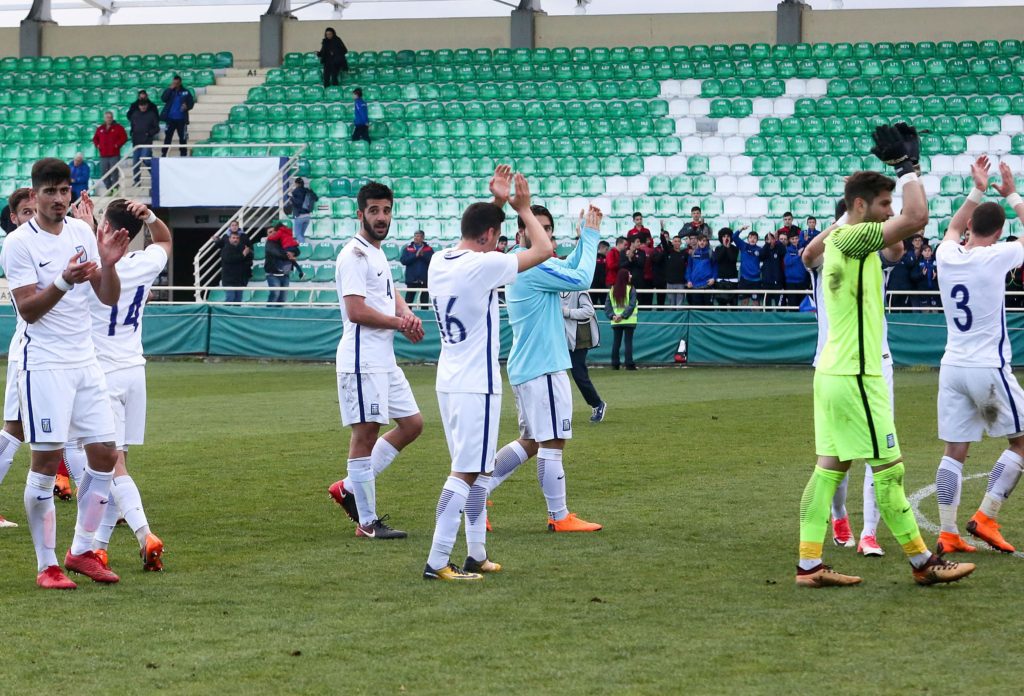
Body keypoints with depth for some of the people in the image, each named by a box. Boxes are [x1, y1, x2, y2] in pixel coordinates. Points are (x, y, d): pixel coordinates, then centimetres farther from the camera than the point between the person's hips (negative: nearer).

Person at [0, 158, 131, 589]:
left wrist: (108, 263, -12)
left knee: (104, 454, 4)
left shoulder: (82, 232, 9)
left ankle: (81, 551, 16)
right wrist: (64, 282, -28)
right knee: (47, 461, -6)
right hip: (44, 364, -6)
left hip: (84, 361, 6)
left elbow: (109, 298, 7)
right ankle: (46, 565, 1)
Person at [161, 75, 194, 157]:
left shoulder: (186, 92, 1)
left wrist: (186, 106, -20)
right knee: (168, 137, 0)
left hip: (181, 119, 0)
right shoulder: (169, 91, 2)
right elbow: (163, 99, -14)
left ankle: (183, 155, 13)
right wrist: (170, 89, -19)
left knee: (183, 138, 5)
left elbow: (191, 103, 2)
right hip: (170, 119, 0)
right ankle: (164, 154, 2)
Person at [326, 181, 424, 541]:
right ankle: (367, 522, 0)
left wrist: (407, 314, 5)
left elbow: (391, 295, 28)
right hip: (362, 360, -10)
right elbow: (356, 310, -21)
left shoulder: (378, 254, 17)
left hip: (385, 361, 10)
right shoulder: (354, 255, -13)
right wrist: (400, 323, -9)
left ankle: (349, 487, 18)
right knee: (365, 434, -5)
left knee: (412, 424, 13)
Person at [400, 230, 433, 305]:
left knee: (424, 301, 6)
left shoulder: (429, 249, 5)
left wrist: (423, 255, -17)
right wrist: (416, 255, -14)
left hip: (424, 280, 0)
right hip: (411, 280, 0)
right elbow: (403, 261, -6)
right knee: (408, 301, -1)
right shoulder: (407, 249, 6)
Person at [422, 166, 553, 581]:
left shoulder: (438, 262, 7)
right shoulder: (483, 265, -16)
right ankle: (437, 562, -9)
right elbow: (543, 250, -9)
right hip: (476, 385, -9)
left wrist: (497, 202, 27)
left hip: (448, 381, 9)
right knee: (465, 472, -7)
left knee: (477, 469, 17)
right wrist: (523, 208, 4)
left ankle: (476, 554, 21)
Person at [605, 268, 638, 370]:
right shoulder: (631, 289, -8)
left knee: (616, 342, 8)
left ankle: (615, 364, 8)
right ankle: (629, 364, -2)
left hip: (616, 322, 3)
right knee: (628, 342, 0)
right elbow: (631, 305, -15)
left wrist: (612, 315, -4)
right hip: (629, 321, -3)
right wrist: (623, 316, -14)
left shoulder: (612, 290, 4)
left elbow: (607, 306, 0)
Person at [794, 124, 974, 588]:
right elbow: (916, 217, -23)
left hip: (834, 372, 10)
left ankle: (809, 565, 7)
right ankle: (922, 563, 5)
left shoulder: (838, 240, 12)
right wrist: (908, 165, -12)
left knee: (829, 467, 8)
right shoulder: (852, 239, -15)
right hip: (855, 376, -10)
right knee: (888, 469, -2)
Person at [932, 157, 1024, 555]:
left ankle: (947, 533, -1)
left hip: (952, 368, 5)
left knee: (954, 451, 5)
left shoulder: (947, 256, 3)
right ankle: (986, 517, 3)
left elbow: (954, 227, 29)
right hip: (990, 369, -5)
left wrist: (977, 191, 29)